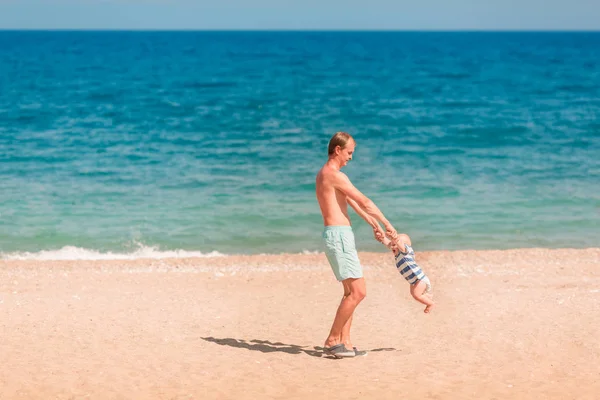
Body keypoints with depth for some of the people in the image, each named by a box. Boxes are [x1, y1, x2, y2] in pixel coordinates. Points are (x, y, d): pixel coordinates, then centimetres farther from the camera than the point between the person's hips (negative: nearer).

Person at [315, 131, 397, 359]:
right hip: (339, 235, -11)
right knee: (358, 291, -11)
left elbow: (352, 202, 26)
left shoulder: (324, 174, 19)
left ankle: (344, 343, 11)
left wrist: (373, 224, 29)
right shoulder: (335, 175, -14)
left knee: (351, 292, 13)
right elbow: (365, 202, -12)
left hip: (337, 236, 11)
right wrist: (387, 224, -3)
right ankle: (332, 341, -7)